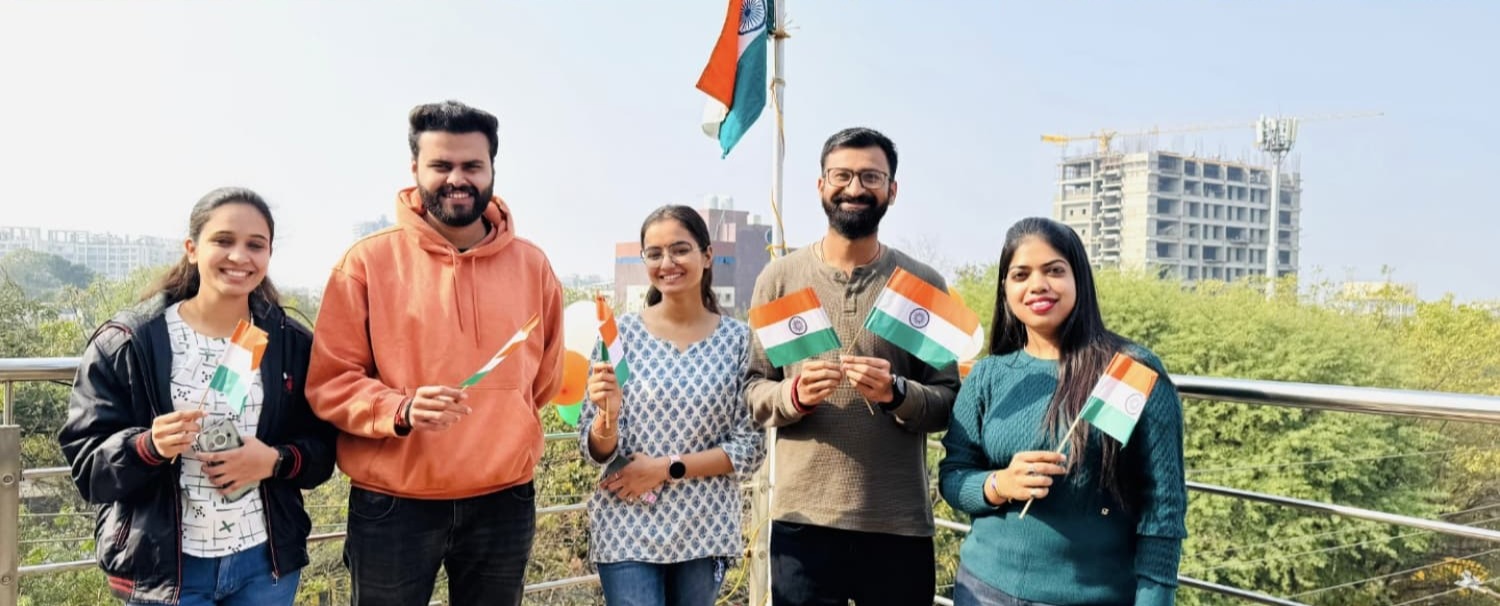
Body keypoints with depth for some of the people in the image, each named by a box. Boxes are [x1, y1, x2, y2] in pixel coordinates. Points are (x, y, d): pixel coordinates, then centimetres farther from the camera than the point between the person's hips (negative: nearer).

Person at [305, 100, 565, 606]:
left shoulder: (532, 265, 5)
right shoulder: (369, 261, -4)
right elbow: (329, 382, -4)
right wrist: (401, 410, -20)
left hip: (504, 504, 3)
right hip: (392, 507, -2)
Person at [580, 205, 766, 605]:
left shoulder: (738, 339, -2)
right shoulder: (620, 333, -4)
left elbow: (751, 449, -2)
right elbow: (596, 452, -3)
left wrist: (668, 468, -12)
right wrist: (607, 413, -24)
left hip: (705, 530, 1)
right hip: (628, 529, -1)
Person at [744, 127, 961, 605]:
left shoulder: (923, 284, 2)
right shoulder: (780, 277, 2)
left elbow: (950, 402, 2)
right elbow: (749, 390, 3)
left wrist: (896, 393, -17)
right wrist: (793, 394, -16)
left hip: (900, 523, 0)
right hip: (802, 519, 0)